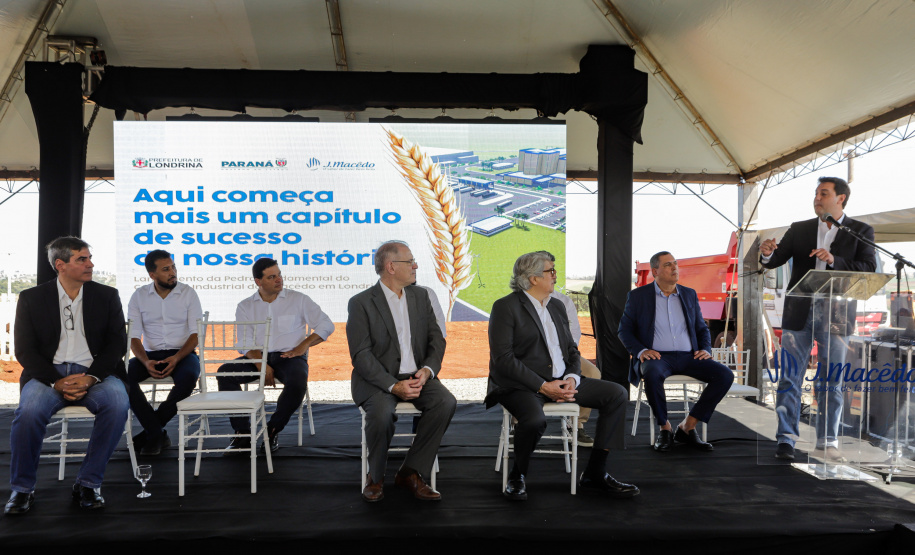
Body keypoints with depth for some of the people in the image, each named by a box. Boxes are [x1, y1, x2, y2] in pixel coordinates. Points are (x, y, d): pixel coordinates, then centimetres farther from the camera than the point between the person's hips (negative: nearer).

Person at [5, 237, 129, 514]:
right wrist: (56, 382, -15)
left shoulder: (107, 296, 11)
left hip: (94, 373, 1)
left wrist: (90, 377, -13)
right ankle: (22, 488, -9)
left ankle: (88, 483, -16)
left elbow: (117, 343, 3)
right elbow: (24, 350, 2)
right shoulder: (32, 298, 9)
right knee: (29, 410, -32)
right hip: (49, 373, 0)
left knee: (117, 403, -31)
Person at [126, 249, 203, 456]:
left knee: (188, 377, -35)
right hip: (150, 353, 2)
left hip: (182, 353, -2)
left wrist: (176, 358, -19)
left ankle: (150, 431, -15)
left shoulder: (188, 293, 1)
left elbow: (196, 333, -2)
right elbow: (133, 337, 1)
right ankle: (158, 434, -21)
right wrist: (146, 362, -18)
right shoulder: (139, 296, 5)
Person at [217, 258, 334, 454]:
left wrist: (302, 346, -10)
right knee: (224, 372, -24)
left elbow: (326, 325, 3)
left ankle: (273, 430, -11)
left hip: (289, 356, -2)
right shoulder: (245, 307, 11)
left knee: (298, 383, -35)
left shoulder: (298, 299, 7)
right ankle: (243, 433, -17)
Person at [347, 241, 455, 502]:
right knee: (382, 412, -34)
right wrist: (393, 386, -23)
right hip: (378, 380, -4)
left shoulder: (420, 296, 10)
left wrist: (427, 370, -13)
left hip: (416, 376, 4)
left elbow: (436, 339, 8)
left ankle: (410, 473, -10)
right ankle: (375, 477, -5)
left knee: (446, 402, -24)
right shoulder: (361, 303, -6)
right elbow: (361, 355, -12)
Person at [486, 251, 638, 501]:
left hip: (561, 382, 7)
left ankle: (594, 474, -2)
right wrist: (542, 386, -20)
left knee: (616, 393, -6)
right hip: (520, 385, -7)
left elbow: (571, 350, 17)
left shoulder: (557, 306, 18)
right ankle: (517, 477, -5)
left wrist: (572, 378, -5)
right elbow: (502, 358, -15)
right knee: (535, 420, -38)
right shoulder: (506, 307, -6)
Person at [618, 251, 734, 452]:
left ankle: (687, 427, -10)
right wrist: (640, 351, -14)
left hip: (688, 356, 4)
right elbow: (624, 330, 4)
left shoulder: (689, 294, 16)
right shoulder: (638, 296, 5)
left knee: (725, 375, -20)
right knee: (653, 374, -39)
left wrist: (705, 349, 1)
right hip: (656, 356, -4)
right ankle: (665, 428, -15)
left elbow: (702, 328, 22)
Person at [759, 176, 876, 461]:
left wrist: (834, 261, -20)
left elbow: (869, 268, -5)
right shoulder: (799, 229, 10)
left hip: (836, 315, -1)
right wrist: (767, 253, -17)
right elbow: (775, 260, 6)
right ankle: (786, 439, 5)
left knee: (831, 383, 6)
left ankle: (828, 441, 15)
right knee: (790, 378, 0)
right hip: (799, 313, 1)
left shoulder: (861, 231, 6)